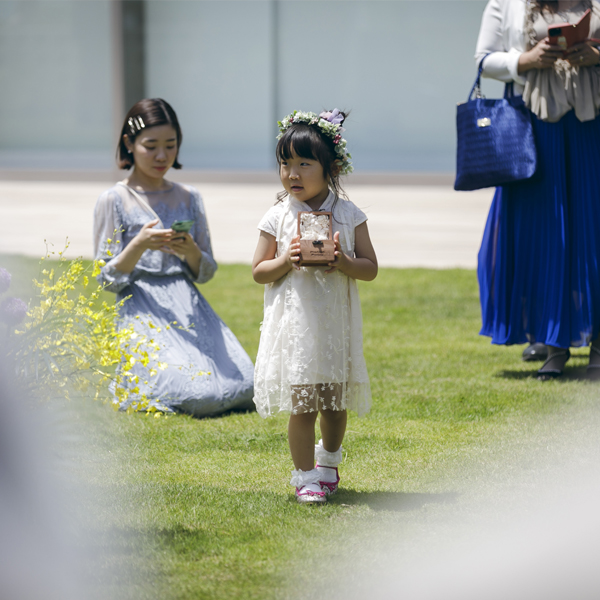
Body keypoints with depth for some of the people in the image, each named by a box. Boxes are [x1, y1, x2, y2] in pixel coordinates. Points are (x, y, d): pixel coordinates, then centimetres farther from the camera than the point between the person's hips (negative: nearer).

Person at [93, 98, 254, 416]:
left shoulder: (189, 198, 12)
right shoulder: (114, 200, -1)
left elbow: (206, 272, 12)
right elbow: (108, 280, -3)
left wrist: (190, 251, -11)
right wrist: (139, 245, -20)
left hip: (190, 308, 5)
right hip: (144, 311, -5)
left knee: (243, 388, -15)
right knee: (195, 395, -25)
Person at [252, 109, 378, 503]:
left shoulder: (349, 215, 0)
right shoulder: (277, 218, -1)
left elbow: (370, 268, 1)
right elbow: (258, 272, 4)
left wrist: (342, 262, -18)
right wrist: (286, 261, -15)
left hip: (336, 322, 1)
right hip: (295, 321, -1)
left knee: (335, 402, 10)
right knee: (302, 404, -4)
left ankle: (329, 459, 37)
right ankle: (305, 475, 9)